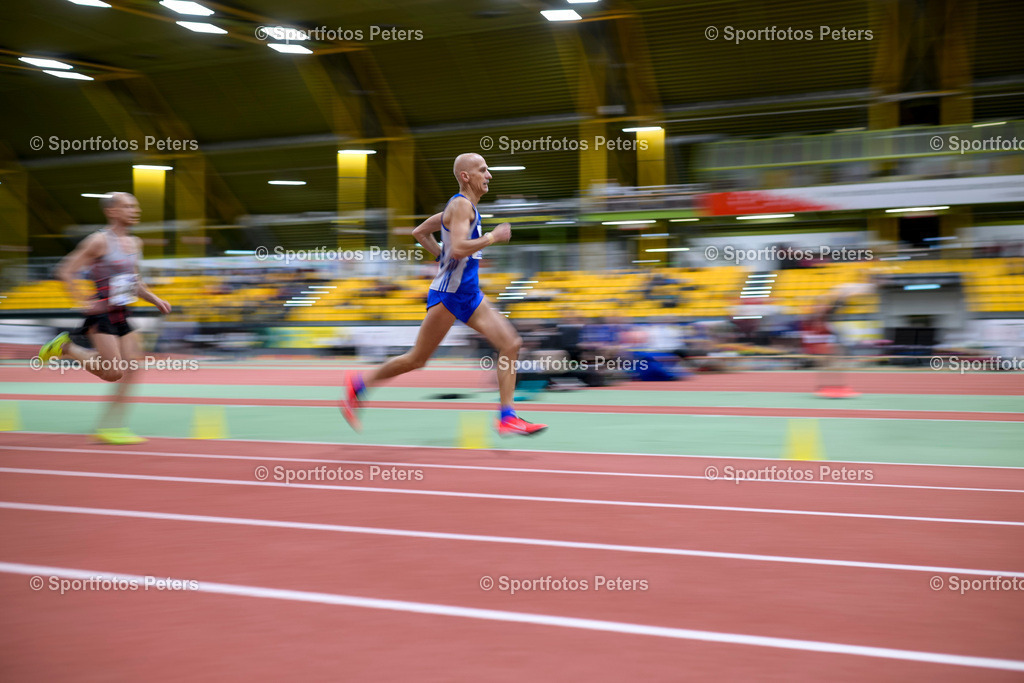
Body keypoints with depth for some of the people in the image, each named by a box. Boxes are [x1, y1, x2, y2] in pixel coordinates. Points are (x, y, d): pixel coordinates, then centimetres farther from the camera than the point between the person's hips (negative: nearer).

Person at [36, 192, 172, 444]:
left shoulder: (134, 243, 13)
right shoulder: (100, 241, -11)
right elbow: (65, 272, -10)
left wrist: (155, 300, 9)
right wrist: (83, 302, -16)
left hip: (121, 315, 8)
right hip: (102, 314, -8)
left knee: (130, 370, 0)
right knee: (113, 372, -11)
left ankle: (111, 426, 11)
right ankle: (65, 348, 9)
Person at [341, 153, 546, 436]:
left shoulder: (465, 206, 16)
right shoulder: (460, 204, -13)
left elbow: (419, 232, 24)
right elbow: (458, 248, -28)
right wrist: (492, 237, -19)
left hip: (469, 295, 9)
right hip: (448, 294, -9)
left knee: (511, 343, -4)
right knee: (417, 359, 1)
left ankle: (507, 417, -6)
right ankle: (359, 383, 19)